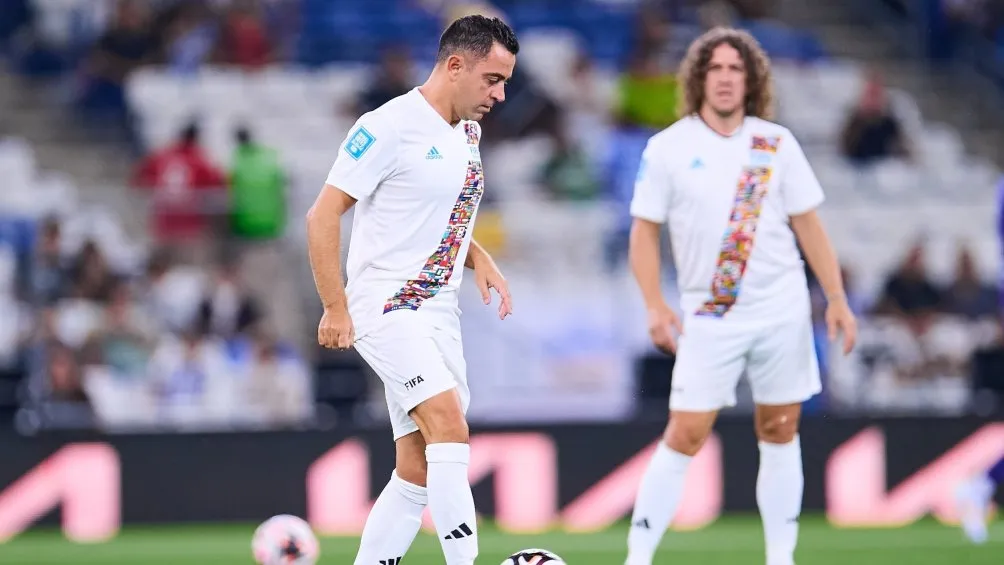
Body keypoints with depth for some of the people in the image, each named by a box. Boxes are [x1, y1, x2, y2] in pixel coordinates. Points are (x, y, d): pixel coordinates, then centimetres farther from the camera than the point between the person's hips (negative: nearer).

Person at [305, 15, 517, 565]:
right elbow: (323, 215, -14)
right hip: (384, 308, -9)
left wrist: (480, 260, 8)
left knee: (418, 471, 6)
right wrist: (335, 308, -17)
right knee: (450, 424, -25)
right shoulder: (388, 127, -13)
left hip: (439, 311, 9)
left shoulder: (468, 132, 14)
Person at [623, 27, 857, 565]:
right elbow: (644, 232, 0)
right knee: (684, 436, -8)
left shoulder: (777, 144, 4)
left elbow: (808, 225, 9)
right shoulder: (668, 148, -2)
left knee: (780, 432, 6)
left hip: (782, 313, 2)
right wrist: (655, 307, -11)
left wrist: (837, 299, 4)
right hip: (708, 319, -2)